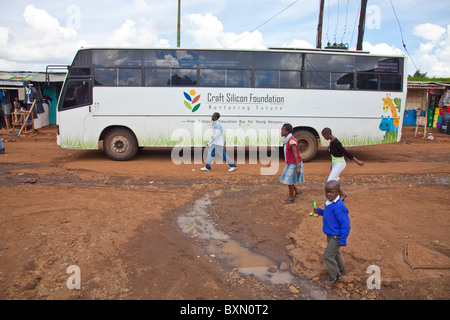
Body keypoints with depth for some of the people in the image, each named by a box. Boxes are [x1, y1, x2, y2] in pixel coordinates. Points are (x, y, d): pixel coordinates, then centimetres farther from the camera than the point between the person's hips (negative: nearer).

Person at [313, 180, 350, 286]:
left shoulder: (339, 206, -31)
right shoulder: (328, 202, -3)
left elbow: (345, 224, -26)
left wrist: (342, 240, -22)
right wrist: (319, 211, -2)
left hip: (336, 236, -9)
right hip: (330, 234, 9)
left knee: (328, 255, 0)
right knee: (334, 252, 27)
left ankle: (334, 276, 21)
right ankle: (340, 268, 52)